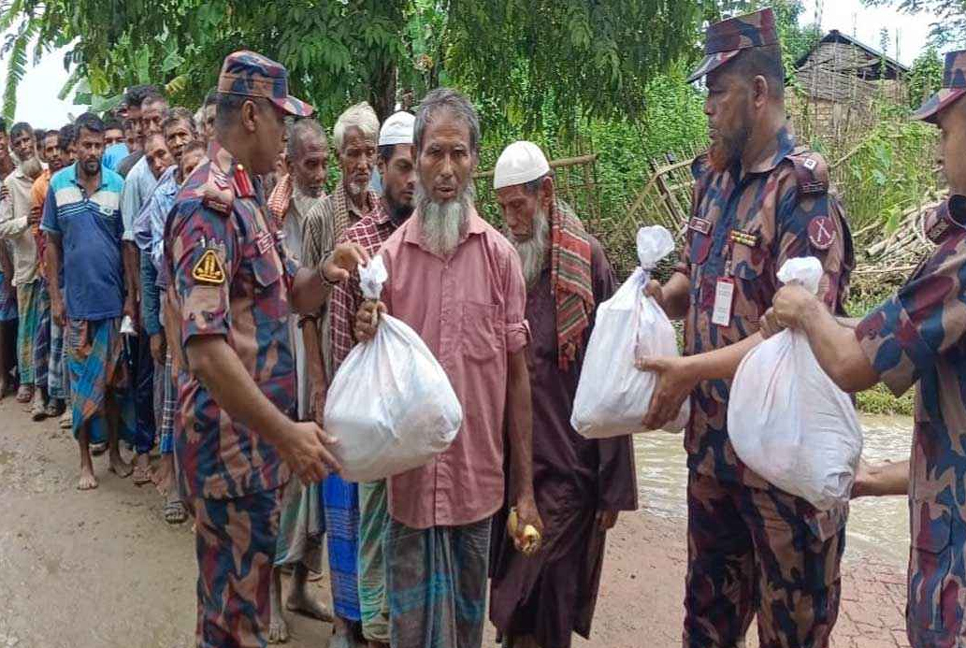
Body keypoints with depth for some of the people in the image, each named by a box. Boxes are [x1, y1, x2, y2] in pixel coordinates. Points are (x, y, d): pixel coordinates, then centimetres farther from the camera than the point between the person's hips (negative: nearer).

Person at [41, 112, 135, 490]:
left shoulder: (118, 185, -2)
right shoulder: (58, 184, 0)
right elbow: (52, 243, 5)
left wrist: (132, 295, -3)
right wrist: (54, 297, 1)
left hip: (112, 299, 0)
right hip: (75, 300, 0)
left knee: (111, 379, 10)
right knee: (80, 380, 7)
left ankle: (115, 452, 24)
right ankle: (85, 460, 18)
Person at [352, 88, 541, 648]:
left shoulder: (500, 255, -3)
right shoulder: (390, 255, -2)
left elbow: (518, 373, 1)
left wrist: (526, 489, 2)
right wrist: (367, 339, -18)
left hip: (479, 479, 0)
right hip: (411, 479, 0)